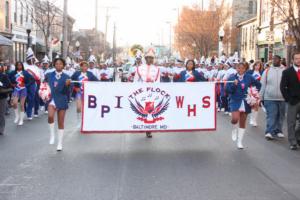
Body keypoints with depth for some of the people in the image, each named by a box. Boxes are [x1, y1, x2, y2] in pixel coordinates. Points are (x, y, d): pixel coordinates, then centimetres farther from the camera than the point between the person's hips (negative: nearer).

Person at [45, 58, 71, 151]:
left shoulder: (66, 77, -1)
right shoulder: (49, 75, 5)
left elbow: (66, 92, -6)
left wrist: (67, 85, -23)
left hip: (61, 100, 0)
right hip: (51, 99, 0)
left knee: (61, 123, 6)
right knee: (50, 116, -28)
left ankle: (60, 144, 18)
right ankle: (52, 135, -6)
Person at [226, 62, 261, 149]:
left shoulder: (249, 77, 2)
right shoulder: (232, 78, -1)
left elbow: (258, 84, 15)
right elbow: (227, 90, -8)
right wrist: (234, 85, -22)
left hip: (245, 103, 2)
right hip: (235, 102, -2)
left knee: (242, 123, 7)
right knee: (235, 119, -23)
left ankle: (239, 141, 18)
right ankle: (235, 129, 12)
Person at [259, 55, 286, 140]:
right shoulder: (267, 71, 4)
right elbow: (263, 85, 5)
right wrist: (261, 98, 3)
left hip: (282, 98, 2)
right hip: (270, 98, -1)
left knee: (280, 116, 11)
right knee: (271, 116, -8)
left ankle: (278, 131, 23)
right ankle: (269, 132, -10)